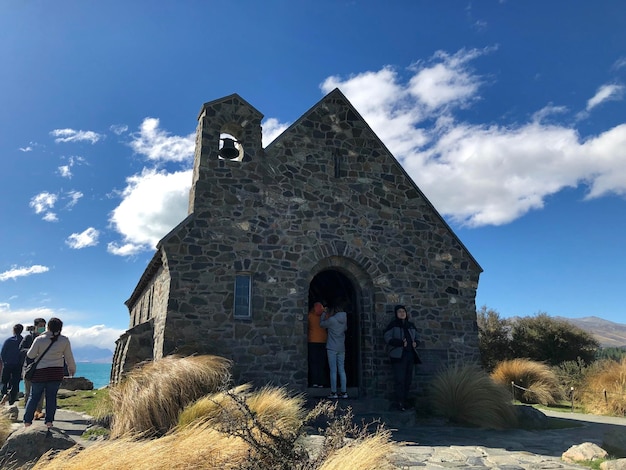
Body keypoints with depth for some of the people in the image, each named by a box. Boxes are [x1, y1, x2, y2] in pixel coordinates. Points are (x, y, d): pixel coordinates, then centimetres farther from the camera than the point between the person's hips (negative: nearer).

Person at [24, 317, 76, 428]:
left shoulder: (39, 339, -7)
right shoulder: (64, 340, -3)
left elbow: (30, 355, 0)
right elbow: (69, 357, 5)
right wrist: (72, 369, 20)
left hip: (40, 371, 0)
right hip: (56, 372, 1)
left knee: (34, 396, 11)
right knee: (51, 396, 8)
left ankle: (27, 421, 14)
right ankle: (49, 421, 8)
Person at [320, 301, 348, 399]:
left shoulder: (332, 320, -12)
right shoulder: (344, 320, 5)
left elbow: (322, 324, 3)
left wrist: (325, 316, 19)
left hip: (332, 348, -5)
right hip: (341, 348, 5)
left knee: (333, 370, -3)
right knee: (342, 370, 8)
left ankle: (333, 392, -1)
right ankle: (344, 392, 8)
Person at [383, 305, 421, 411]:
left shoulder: (411, 325, 16)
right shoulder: (393, 325, -1)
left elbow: (417, 338, 25)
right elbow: (387, 338, -10)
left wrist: (416, 343, 1)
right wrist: (401, 343, -18)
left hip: (410, 355, 6)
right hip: (398, 356, -6)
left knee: (408, 379, 7)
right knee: (399, 379, -10)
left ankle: (405, 400, 17)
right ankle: (400, 402, -4)